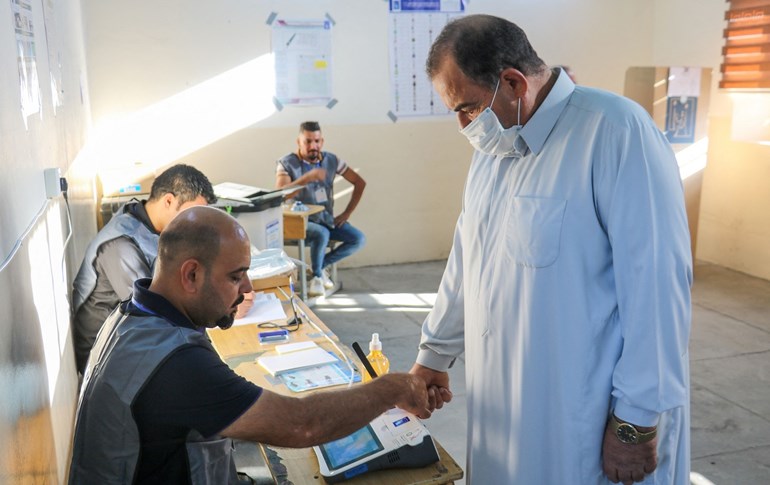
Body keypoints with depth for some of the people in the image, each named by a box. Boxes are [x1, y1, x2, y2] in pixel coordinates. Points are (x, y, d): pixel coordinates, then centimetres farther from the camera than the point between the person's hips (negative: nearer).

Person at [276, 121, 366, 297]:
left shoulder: (331, 160, 1)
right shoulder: (287, 164, -12)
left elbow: (360, 182, 7)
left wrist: (347, 213, 0)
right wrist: (306, 178, -39)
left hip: (327, 219, 5)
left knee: (359, 239, -14)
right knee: (322, 234, -36)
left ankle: (320, 266, 5)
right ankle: (317, 276, -7)